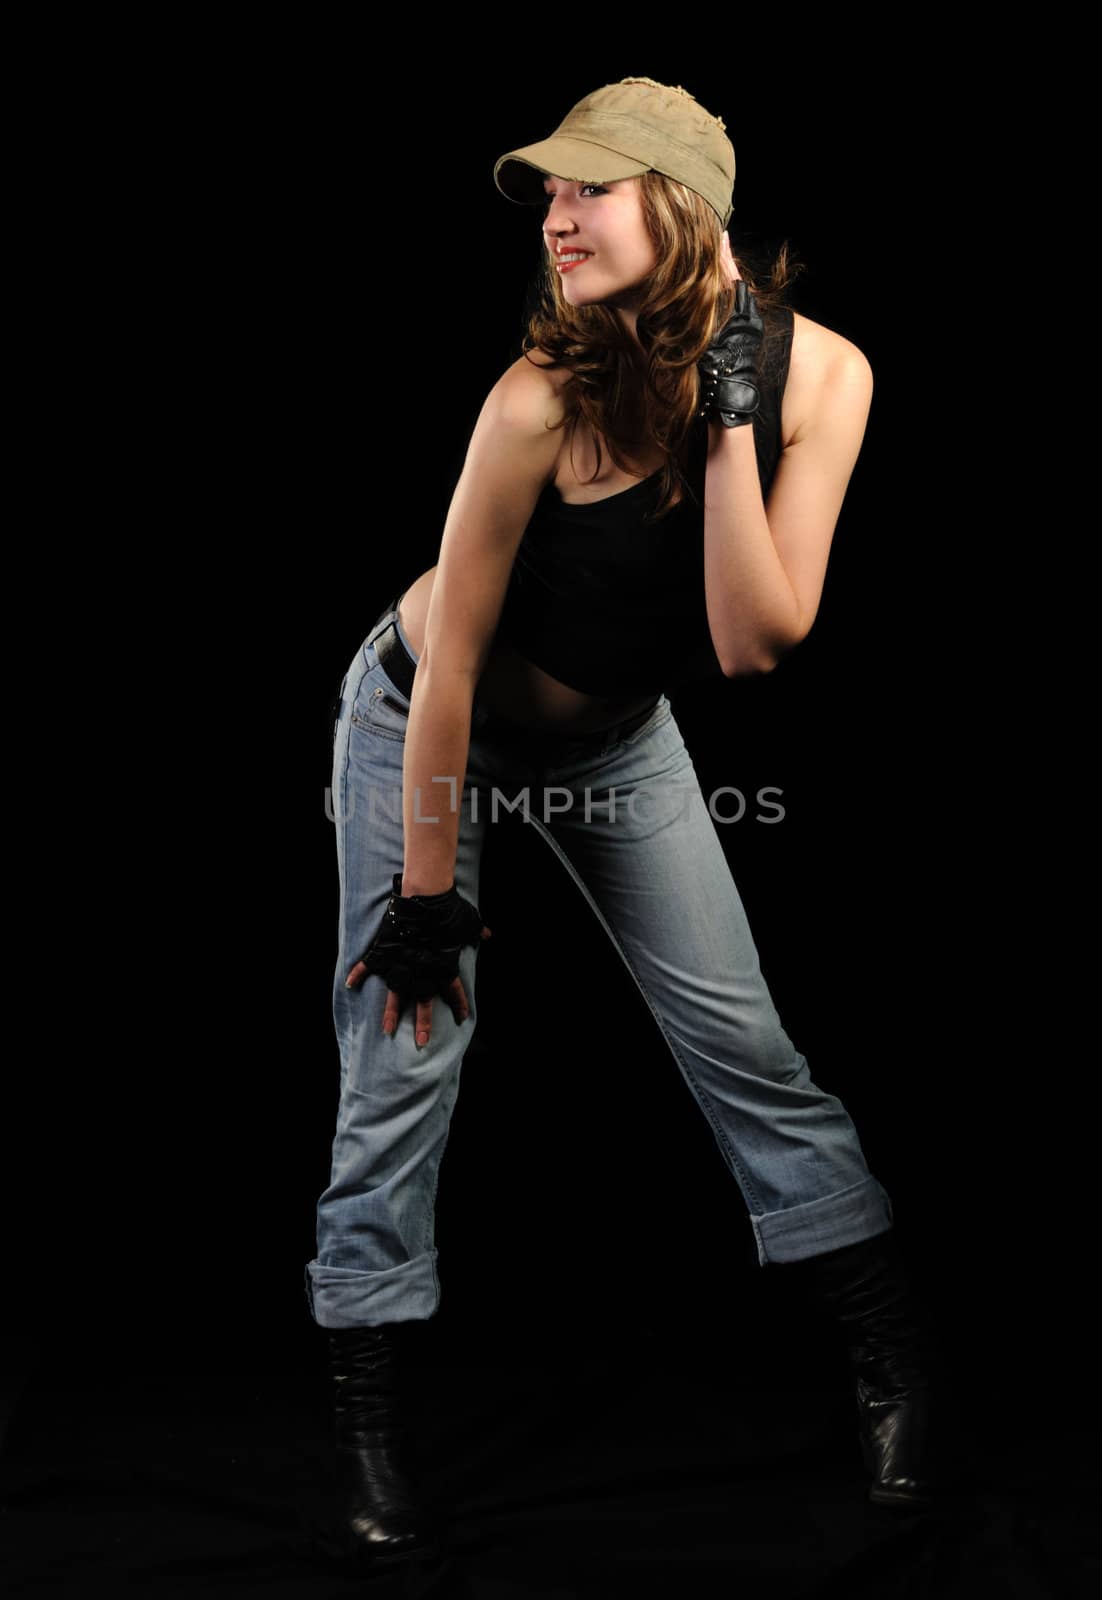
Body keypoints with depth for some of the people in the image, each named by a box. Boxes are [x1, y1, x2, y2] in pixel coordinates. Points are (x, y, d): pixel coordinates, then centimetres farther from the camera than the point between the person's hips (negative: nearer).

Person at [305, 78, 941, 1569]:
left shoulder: (820, 372, -18)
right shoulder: (547, 400, -29)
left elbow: (757, 642, -24)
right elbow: (453, 659, -21)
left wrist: (730, 421, -30)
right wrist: (424, 891, -16)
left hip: (615, 733, 4)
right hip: (426, 722, -3)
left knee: (742, 1036, 3)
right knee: (405, 1058, -3)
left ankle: (899, 1361, 19)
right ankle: (368, 1417, 16)